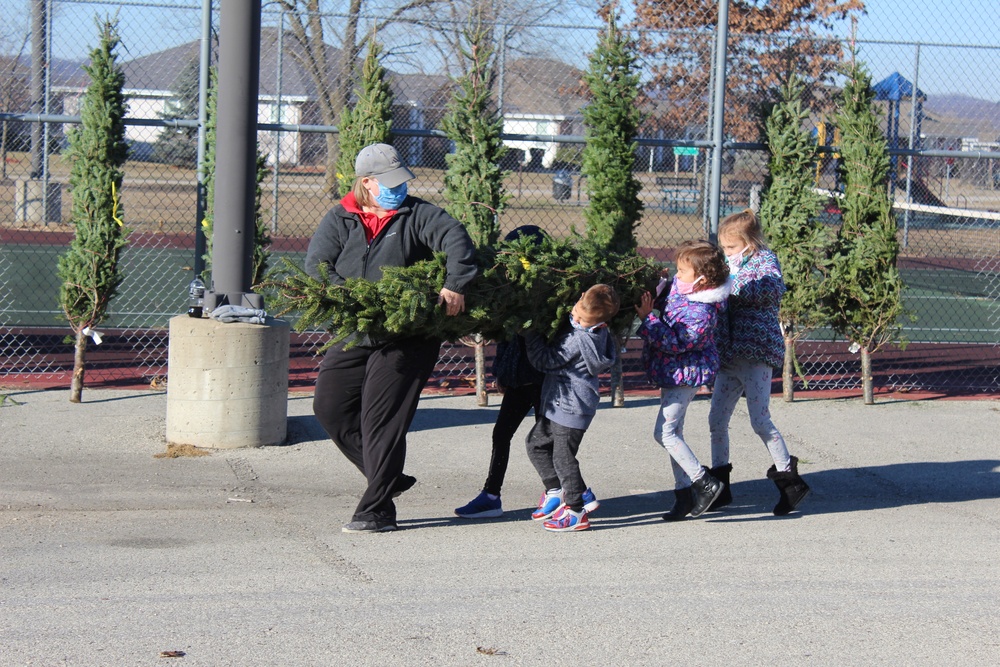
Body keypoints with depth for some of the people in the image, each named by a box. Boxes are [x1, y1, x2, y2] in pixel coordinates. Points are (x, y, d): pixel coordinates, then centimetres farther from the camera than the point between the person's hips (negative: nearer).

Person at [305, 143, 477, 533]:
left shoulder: (417, 215, -2)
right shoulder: (340, 220, 5)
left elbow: (455, 239, -16)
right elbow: (316, 266, -6)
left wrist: (454, 285, -31)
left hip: (408, 337, -5)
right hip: (354, 336, 5)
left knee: (382, 418, -8)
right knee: (329, 405, 4)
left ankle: (377, 510, -1)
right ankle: (387, 478, 18)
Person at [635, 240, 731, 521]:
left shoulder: (700, 313, -28)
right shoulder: (680, 286, -1)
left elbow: (673, 342, -28)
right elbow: (663, 296, 20)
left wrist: (647, 317, -27)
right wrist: (651, 293, 0)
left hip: (685, 374, -10)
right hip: (673, 373, 10)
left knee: (664, 432, -12)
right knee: (673, 431, 13)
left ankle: (705, 483, -3)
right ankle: (684, 493, 19)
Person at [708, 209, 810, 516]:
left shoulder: (764, 260, -6)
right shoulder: (732, 264, 16)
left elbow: (773, 287, -25)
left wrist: (730, 288, -29)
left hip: (756, 354, -8)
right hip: (729, 355, 8)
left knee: (760, 421, -8)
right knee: (717, 418, 7)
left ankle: (790, 479, 3)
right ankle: (719, 485, 16)